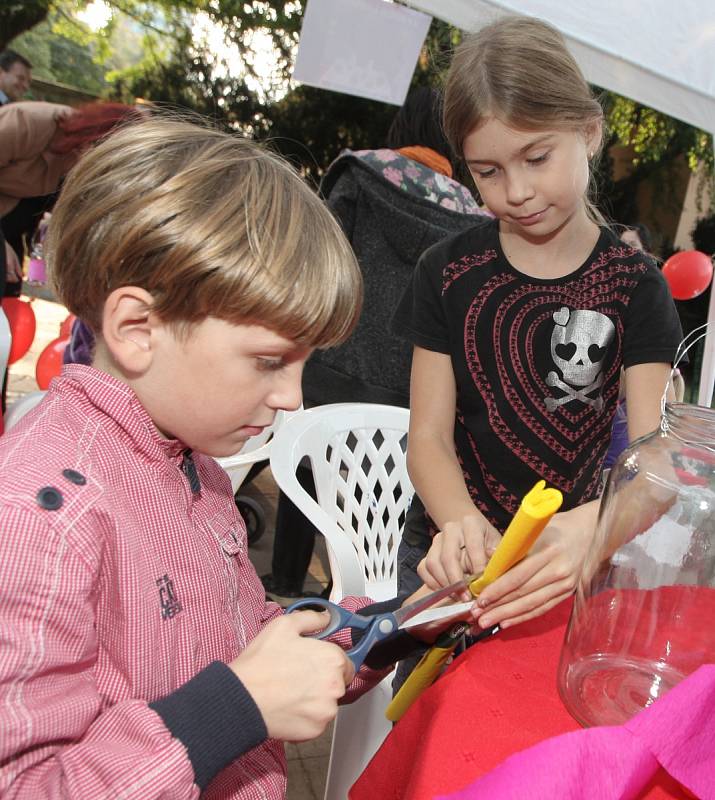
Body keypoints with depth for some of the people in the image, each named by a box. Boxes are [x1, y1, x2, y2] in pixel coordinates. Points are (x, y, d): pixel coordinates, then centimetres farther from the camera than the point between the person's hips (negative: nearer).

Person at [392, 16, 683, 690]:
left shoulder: (634, 284, -5)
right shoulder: (448, 274, -4)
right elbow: (429, 438, -7)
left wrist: (590, 527, -36)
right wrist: (462, 524, -29)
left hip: (577, 564, 0)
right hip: (457, 559, 1)